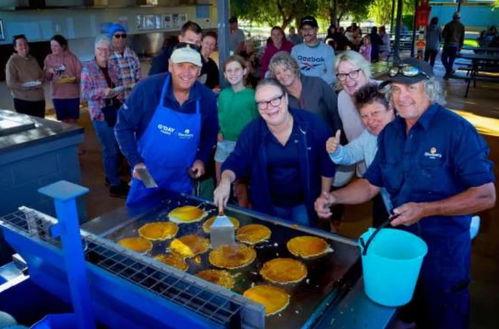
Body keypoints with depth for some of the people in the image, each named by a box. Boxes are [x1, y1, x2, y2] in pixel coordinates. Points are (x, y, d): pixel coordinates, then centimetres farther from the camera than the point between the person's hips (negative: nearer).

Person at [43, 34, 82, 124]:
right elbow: (46, 78, 9)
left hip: (72, 95, -3)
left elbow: (80, 74, -7)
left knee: (72, 121, 4)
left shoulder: (71, 57, -6)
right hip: (57, 96, 3)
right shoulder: (49, 58, 3)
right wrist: (49, 72, -12)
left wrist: (73, 79, -25)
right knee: (63, 122, 8)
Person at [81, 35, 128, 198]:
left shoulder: (112, 68, 9)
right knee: (111, 149, -4)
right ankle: (115, 186, 6)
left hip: (115, 111, 6)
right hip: (101, 114, -6)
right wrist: (102, 92, -25)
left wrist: (117, 92, 0)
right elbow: (84, 94, -12)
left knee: (116, 147, 11)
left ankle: (111, 177, 29)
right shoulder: (88, 69, -8)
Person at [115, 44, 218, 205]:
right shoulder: (147, 88, -17)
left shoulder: (207, 98, -9)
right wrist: (136, 162, -16)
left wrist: (202, 159, -4)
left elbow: (210, 134, 9)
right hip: (146, 177, -2)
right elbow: (123, 127, -9)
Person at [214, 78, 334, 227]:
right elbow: (236, 161, -14)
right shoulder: (252, 131, -11)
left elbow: (327, 164, -7)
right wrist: (226, 180, -37)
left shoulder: (312, 124, -15)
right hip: (269, 206, 2)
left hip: (305, 204, -1)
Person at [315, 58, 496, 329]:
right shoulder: (390, 133, 1)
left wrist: (424, 210, -26)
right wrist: (333, 197, -9)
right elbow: (371, 185, 7)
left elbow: (485, 196, -20)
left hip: (443, 248, -5)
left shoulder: (456, 130, -18)